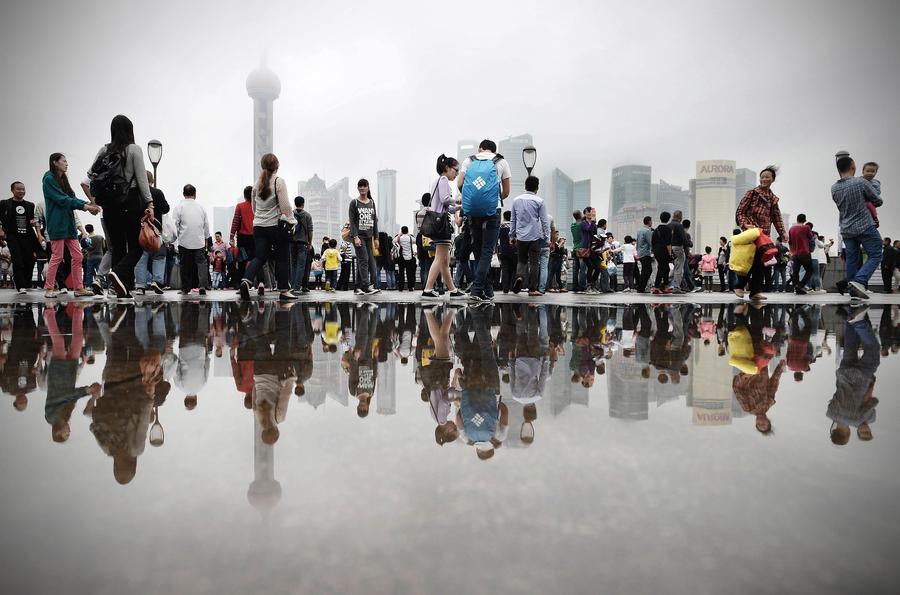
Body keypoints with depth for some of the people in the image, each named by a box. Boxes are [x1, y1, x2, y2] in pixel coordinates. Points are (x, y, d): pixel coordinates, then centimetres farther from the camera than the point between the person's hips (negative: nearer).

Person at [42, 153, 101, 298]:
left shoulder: (63, 180, 18)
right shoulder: (49, 179, -7)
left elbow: (72, 198, 11)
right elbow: (62, 200, -16)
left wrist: (87, 205, -6)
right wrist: (85, 207, -19)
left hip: (68, 222, 8)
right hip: (57, 224, -8)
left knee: (77, 256, 4)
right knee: (57, 257, -4)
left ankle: (79, 288, 7)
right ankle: (49, 289, 6)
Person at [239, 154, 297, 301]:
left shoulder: (257, 184, 10)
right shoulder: (279, 182, -8)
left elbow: (254, 208, 19)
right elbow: (285, 206, -12)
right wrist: (291, 221, 0)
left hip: (259, 226, 5)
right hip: (277, 226, -5)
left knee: (259, 257, 6)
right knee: (282, 258, 5)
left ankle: (246, 280, -18)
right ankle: (284, 291, 10)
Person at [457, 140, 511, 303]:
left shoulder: (469, 161, 14)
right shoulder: (501, 162, 11)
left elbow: (460, 184, 2)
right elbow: (506, 192, 11)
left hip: (473, 211, 2)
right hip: (492, 210, -2)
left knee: (478, 249, 12)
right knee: (487, 251, -1)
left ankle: (487, 291, 18)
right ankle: (477, 290, -13)